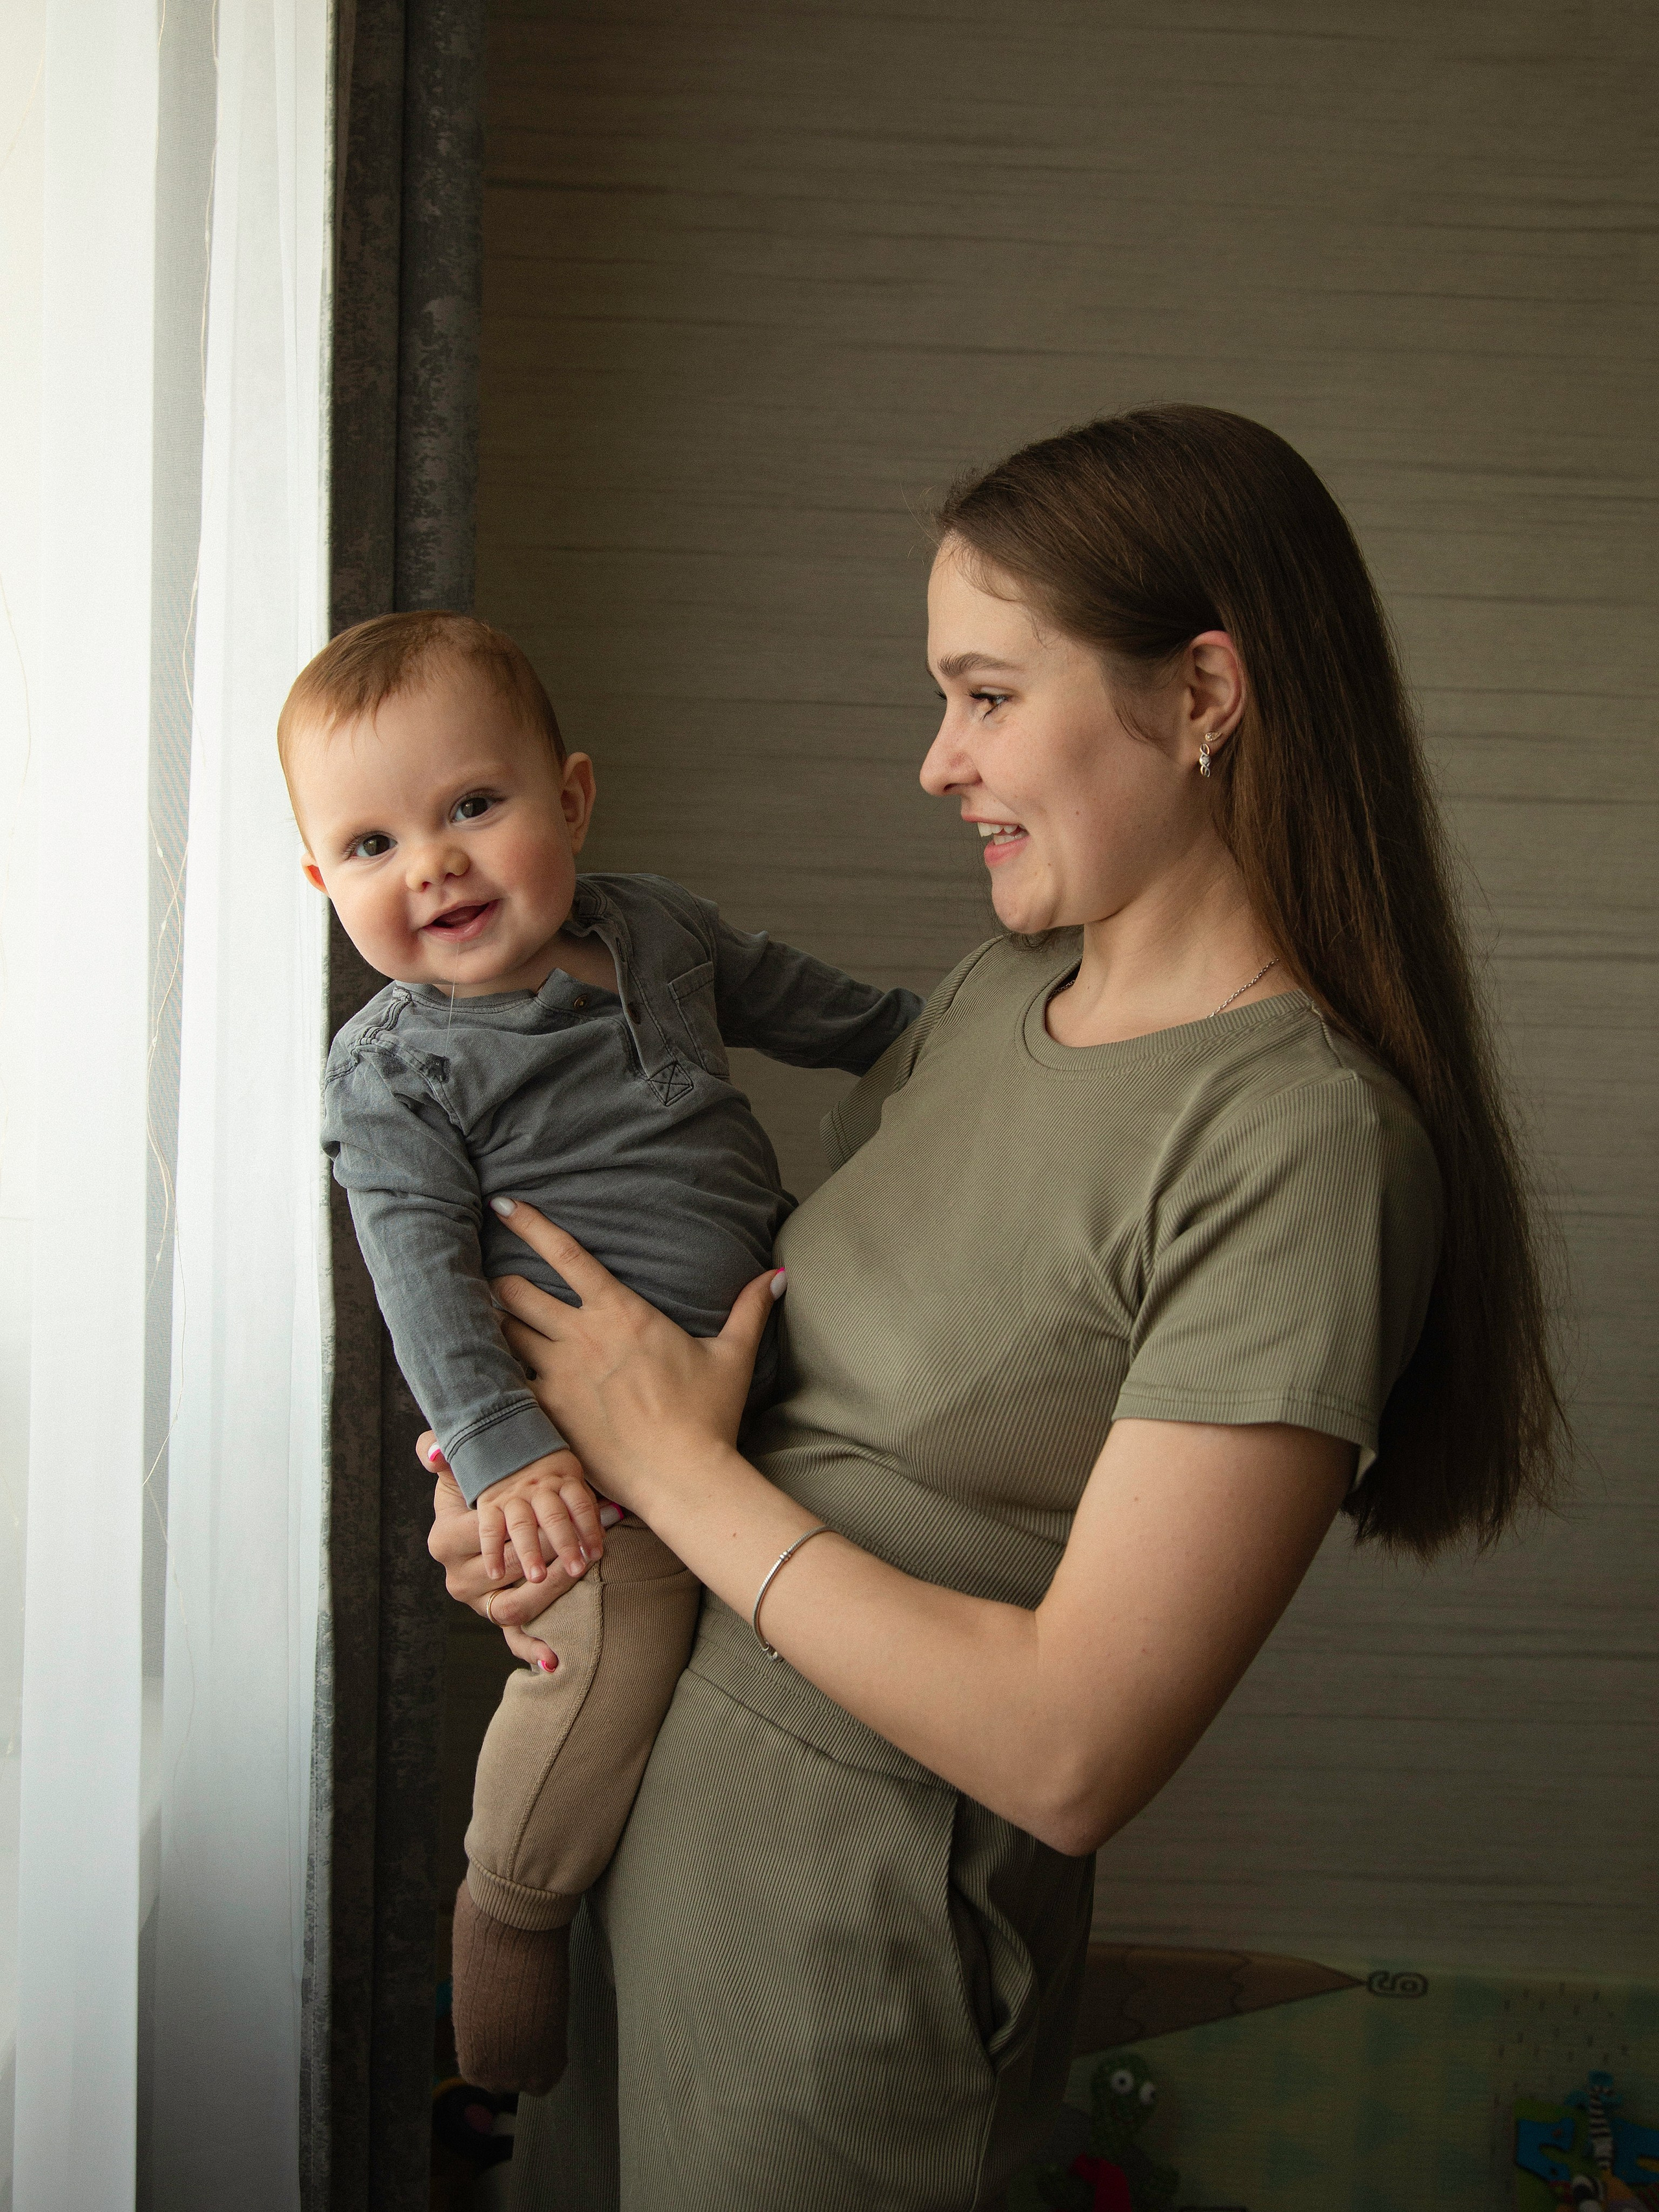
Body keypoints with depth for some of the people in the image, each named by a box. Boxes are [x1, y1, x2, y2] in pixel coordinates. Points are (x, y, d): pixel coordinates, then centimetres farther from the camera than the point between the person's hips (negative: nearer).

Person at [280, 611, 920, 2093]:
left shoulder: (658, 928, 6)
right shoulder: (394, 1071, -11)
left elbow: (794, 998, 24)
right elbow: (423, 1276, -17)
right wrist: (501, 1448, -28)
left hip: (763, 1372, 7)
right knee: (603, 1696, -13)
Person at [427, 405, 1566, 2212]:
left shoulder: (1300, 1147, -24)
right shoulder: (1006, 982, 1)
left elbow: (1071, 1755, -26)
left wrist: (675, 1467, -18)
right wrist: (533, 1451, -4)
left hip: (859, 1930, -7)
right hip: (663, 1794, 7)